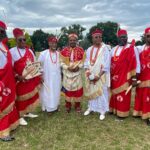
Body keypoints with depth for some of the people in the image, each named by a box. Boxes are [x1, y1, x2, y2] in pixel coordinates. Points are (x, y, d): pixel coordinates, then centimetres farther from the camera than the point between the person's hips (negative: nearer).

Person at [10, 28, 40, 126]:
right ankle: (20, 117, 23)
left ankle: (27, 113, 37)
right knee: (21, 98, 6)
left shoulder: (29, 51, 9)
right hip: (21, 80, -6)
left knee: (31, 97, 17)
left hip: (32, 79, 7)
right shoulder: (12, 51, -11)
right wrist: (18, 77, -26)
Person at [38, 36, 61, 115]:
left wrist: (61, 74, 11)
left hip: (57, 77, 4)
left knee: (56, 92, 13)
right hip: (47, 78, -4)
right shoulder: (43, 54, -9)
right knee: (47, 93, 2)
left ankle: (55, 106, 29)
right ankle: (48, 108, 17)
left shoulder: (59, 54, 3)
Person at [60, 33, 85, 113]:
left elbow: (83, 61, 2)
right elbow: (61, 62, -1)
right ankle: (68, 105, 25)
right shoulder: (64, 50, 0)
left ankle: (77, 105, 23)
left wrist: (78, 67, -15)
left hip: (77, 73, 0)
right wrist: (67, 67, -15)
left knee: (78, 89, 5)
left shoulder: (81, 50, 0)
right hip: (67, 73, 0)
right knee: (68, 89, 8)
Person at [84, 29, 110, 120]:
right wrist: (87, 72, -8)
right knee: (91, 91, 13)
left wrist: (98, 75, -17)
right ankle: (90, 107, 29)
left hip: (100, 76, -4)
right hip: (90, 76, 5)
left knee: (101, 92, 1)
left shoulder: (105, 49, -8)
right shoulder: (89, 50, 8)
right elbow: (86, 62, 10)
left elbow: (106, 65, -12)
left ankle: (102, 111, 13)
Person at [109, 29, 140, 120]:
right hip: (114, 77, 6)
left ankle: (122, 113, 17)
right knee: (115, 94, 16)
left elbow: (136, 64, -12)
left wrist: (134, 79, -15)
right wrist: (110, 76, 13)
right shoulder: (114, 49, 10)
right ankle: (114, 110, 32)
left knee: (124, 95, 2)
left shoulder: (132, 48, -9)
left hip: (125, 77, -6)